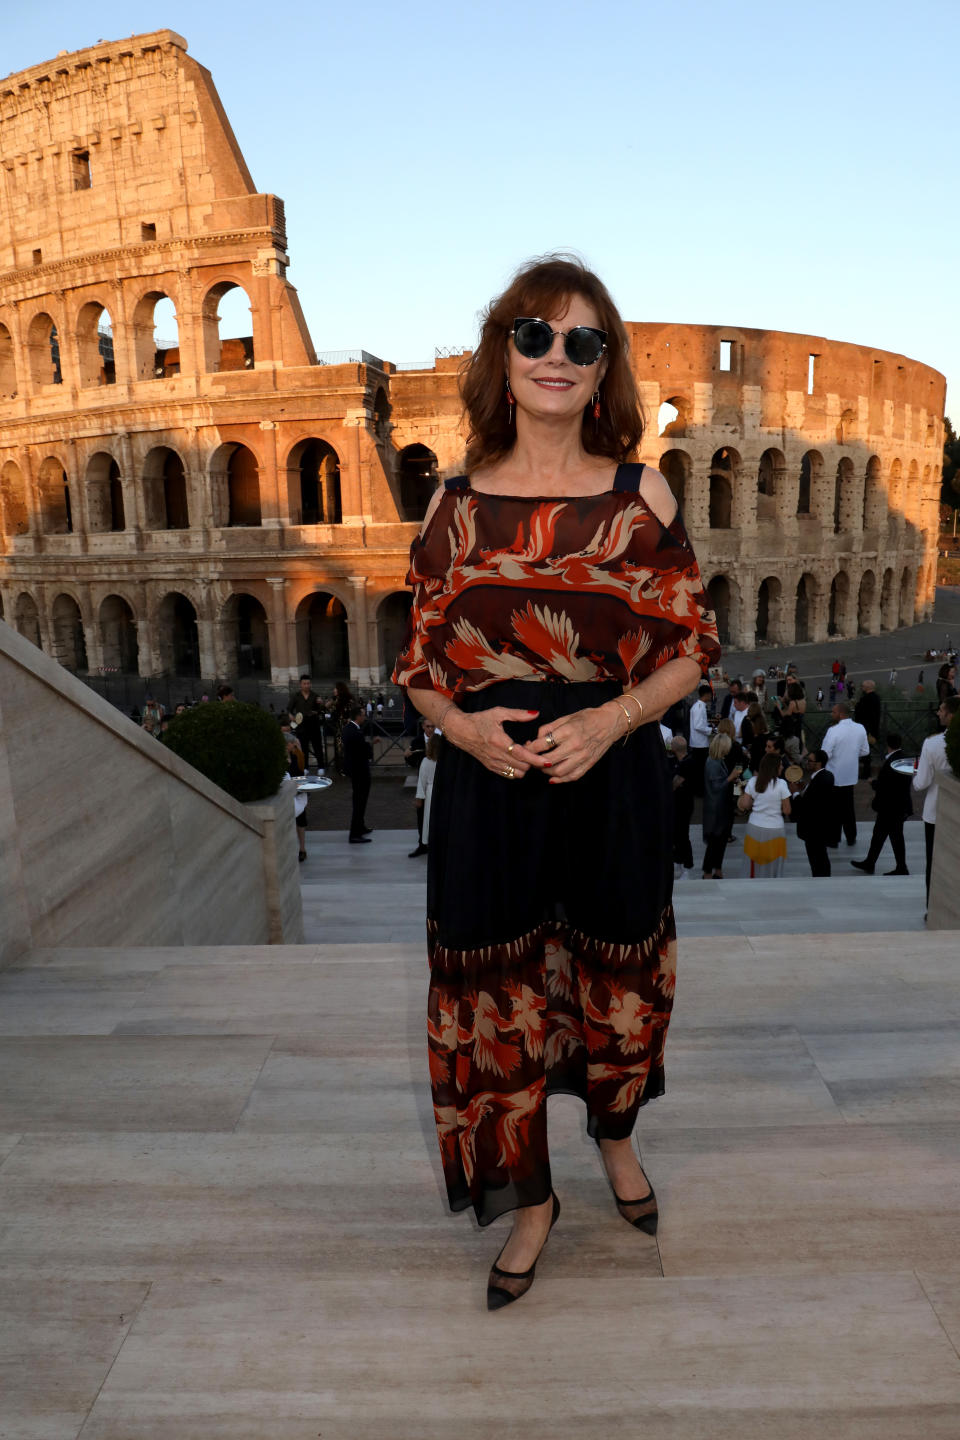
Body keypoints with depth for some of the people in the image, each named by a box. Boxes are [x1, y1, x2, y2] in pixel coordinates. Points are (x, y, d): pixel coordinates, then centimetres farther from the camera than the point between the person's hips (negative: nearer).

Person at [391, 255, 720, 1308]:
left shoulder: (642, 496, -1)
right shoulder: (456, 503, 2)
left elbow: (689, 649, 0)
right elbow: (421, 663, 6)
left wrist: (608, 719, -17)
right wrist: (463, 725, -15)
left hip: (613, 781, 0)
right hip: (486, 787, 1)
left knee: (619, 979, 18)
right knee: (496, 993, 9)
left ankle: (615, 1133, 51)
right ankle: (530, 1200, 35)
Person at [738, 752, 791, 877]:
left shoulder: (753, 781, -3)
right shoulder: (781, 784, -13)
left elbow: (745, 805, 0)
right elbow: (786, 811, -9)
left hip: (754, 828, 3)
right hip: (775, 829, -3)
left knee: (756, 867, 14)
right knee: (772, 868, 10)